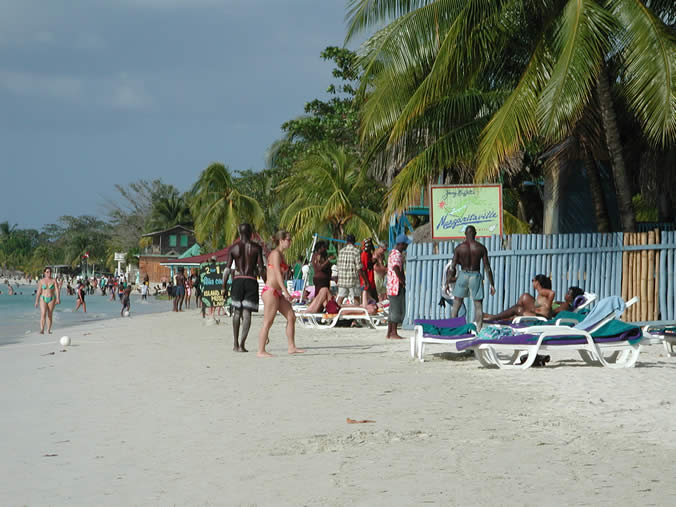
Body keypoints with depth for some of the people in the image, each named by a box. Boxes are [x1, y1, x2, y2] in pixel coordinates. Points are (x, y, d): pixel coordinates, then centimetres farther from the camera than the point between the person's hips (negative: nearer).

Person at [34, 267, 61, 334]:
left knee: (50, 315, 4)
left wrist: (58, 299, -19)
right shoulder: (41, 281, 4)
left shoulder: (54, 281, 2)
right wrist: (37, 301, 3)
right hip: (43, 299, -1)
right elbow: (39, 291, 5)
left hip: (51, 299, 1)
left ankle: (48, 330, 12)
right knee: (43, 314, -15)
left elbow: (57, 290, -7)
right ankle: (42, 329, -23)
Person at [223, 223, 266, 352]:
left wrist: (224, 287, 6)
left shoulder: (233, 248, 3)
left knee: (237, 312, 15)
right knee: (247, 313, -2)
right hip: (251, 281, -2)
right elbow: (261, 268, -5)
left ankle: (235, 343, 15)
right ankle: (242, 344, -11)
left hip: (237, 280, 2)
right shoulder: (256, 248, -1)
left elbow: (227, 269, 1)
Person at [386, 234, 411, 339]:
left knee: (393, 310, 12)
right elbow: (396, 268, -29)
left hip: (392, 287, 10)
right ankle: (393, 333, -5)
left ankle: (389, 333, 13)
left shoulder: (392, 253, 18)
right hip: (397, 286, -10)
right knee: (397, 310, -6)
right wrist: (403, 281, -18)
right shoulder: (397, 255, -15)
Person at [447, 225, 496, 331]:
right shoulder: (481, 248, -4)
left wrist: (448, 283, 6)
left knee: (456, 305, 13)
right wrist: (492, 285, 1)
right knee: (478, 306, 5)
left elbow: (453, 267, -3)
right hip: (476, 276, -1)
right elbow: (487, 267, -4)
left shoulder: (459, 248, -3)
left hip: (463, 276, 1)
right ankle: (478, 329, -1)